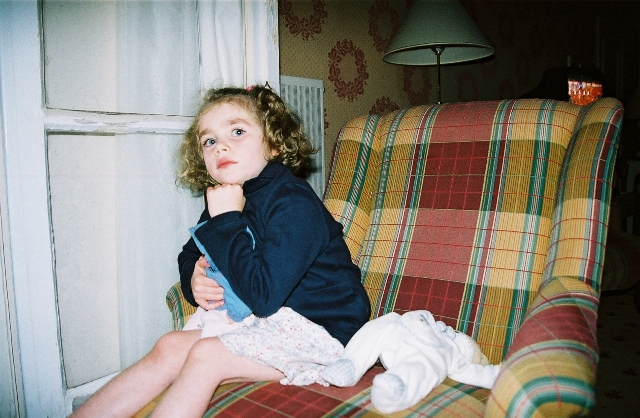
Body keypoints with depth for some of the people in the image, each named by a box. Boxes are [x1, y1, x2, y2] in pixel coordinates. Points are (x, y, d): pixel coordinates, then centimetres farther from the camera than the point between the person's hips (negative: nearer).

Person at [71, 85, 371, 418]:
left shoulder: (293, 202, -22)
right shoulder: (228, 200, 4)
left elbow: (264, 296, -29)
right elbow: (190, 253, 19)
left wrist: (226, 222, -24)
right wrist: (195, 280, -6)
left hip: (317, 328, -8)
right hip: (266, 321, 8)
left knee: (205, 355, -19)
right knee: (169, 347, -4)